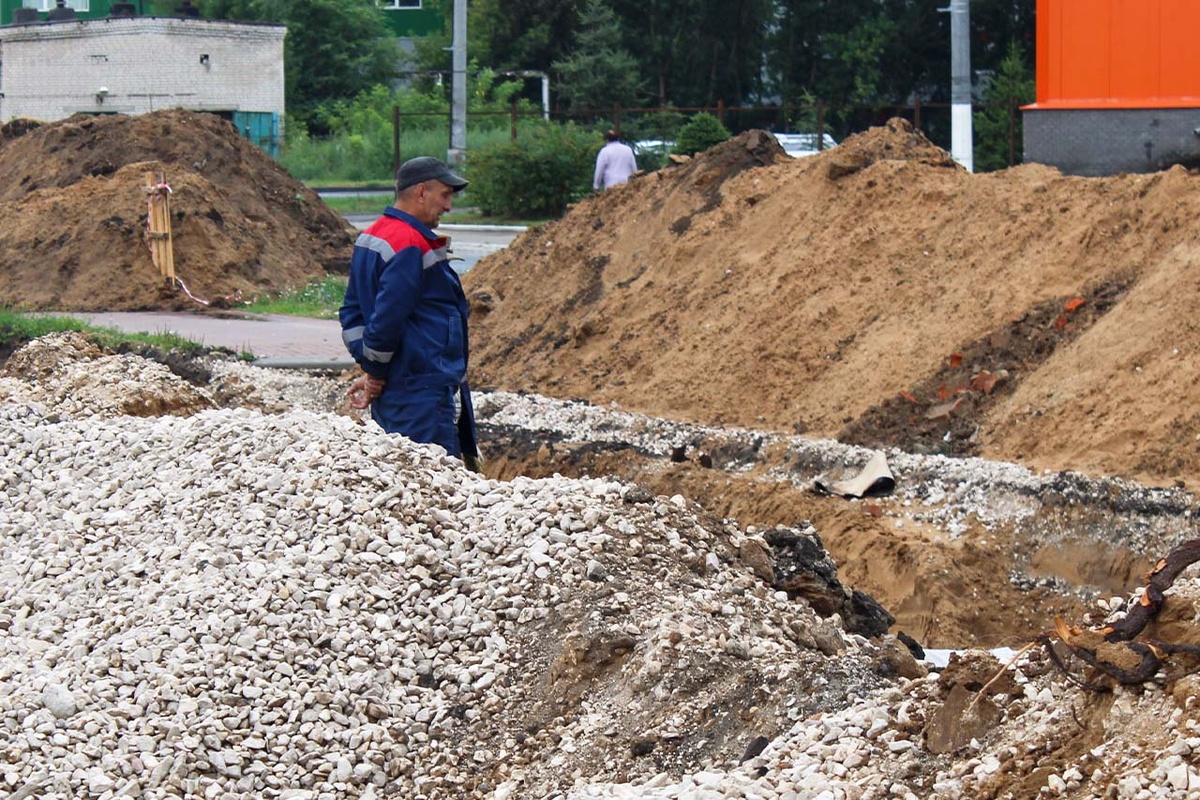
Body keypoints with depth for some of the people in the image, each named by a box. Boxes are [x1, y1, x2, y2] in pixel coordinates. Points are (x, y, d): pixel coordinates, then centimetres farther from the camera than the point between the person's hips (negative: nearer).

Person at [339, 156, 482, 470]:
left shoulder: (370, 237, 15)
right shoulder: (411, 246, -17)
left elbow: (351, 312, 18)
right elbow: (387, 319, -22)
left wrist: (370, 368, 12)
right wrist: (375, 371, -8)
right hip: (423, 393, -10)